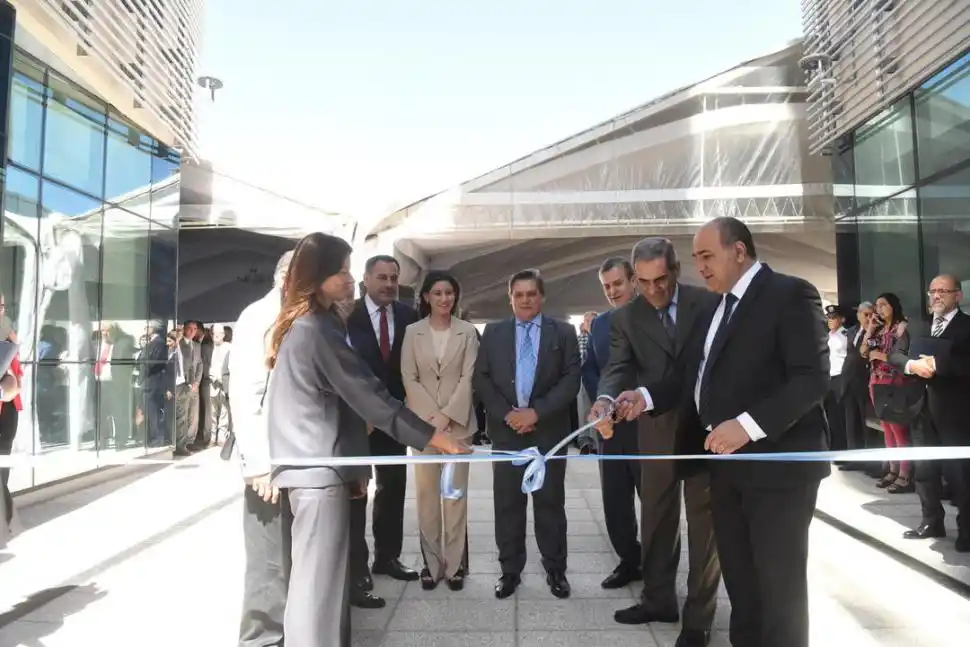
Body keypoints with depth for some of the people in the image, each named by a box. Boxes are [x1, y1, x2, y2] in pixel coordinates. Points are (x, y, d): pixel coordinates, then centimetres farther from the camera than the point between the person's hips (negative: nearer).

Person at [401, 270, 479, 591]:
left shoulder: (467, 331, 2)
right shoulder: (412, 332, 4)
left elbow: (468, 377, -3)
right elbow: (409, 378, 0)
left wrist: (448, 415, -12)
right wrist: (431, 416, -10)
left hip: (458, 422, -1)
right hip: (422, 422, 1)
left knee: (456, 493, 3)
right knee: (426, 493, 4)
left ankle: (455, 564, 12)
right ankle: (431, 563, 15)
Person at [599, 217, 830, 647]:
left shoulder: (790, 294, -10)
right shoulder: (716, 306, 14)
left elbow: (813, 375, -19)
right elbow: (693, 375, 14)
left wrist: (748, 425, -27)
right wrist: (645, 397, -3)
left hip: (777, 459, -7)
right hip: (725, 460, 7)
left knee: (779, 580, 5)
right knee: (738, 576, 16)